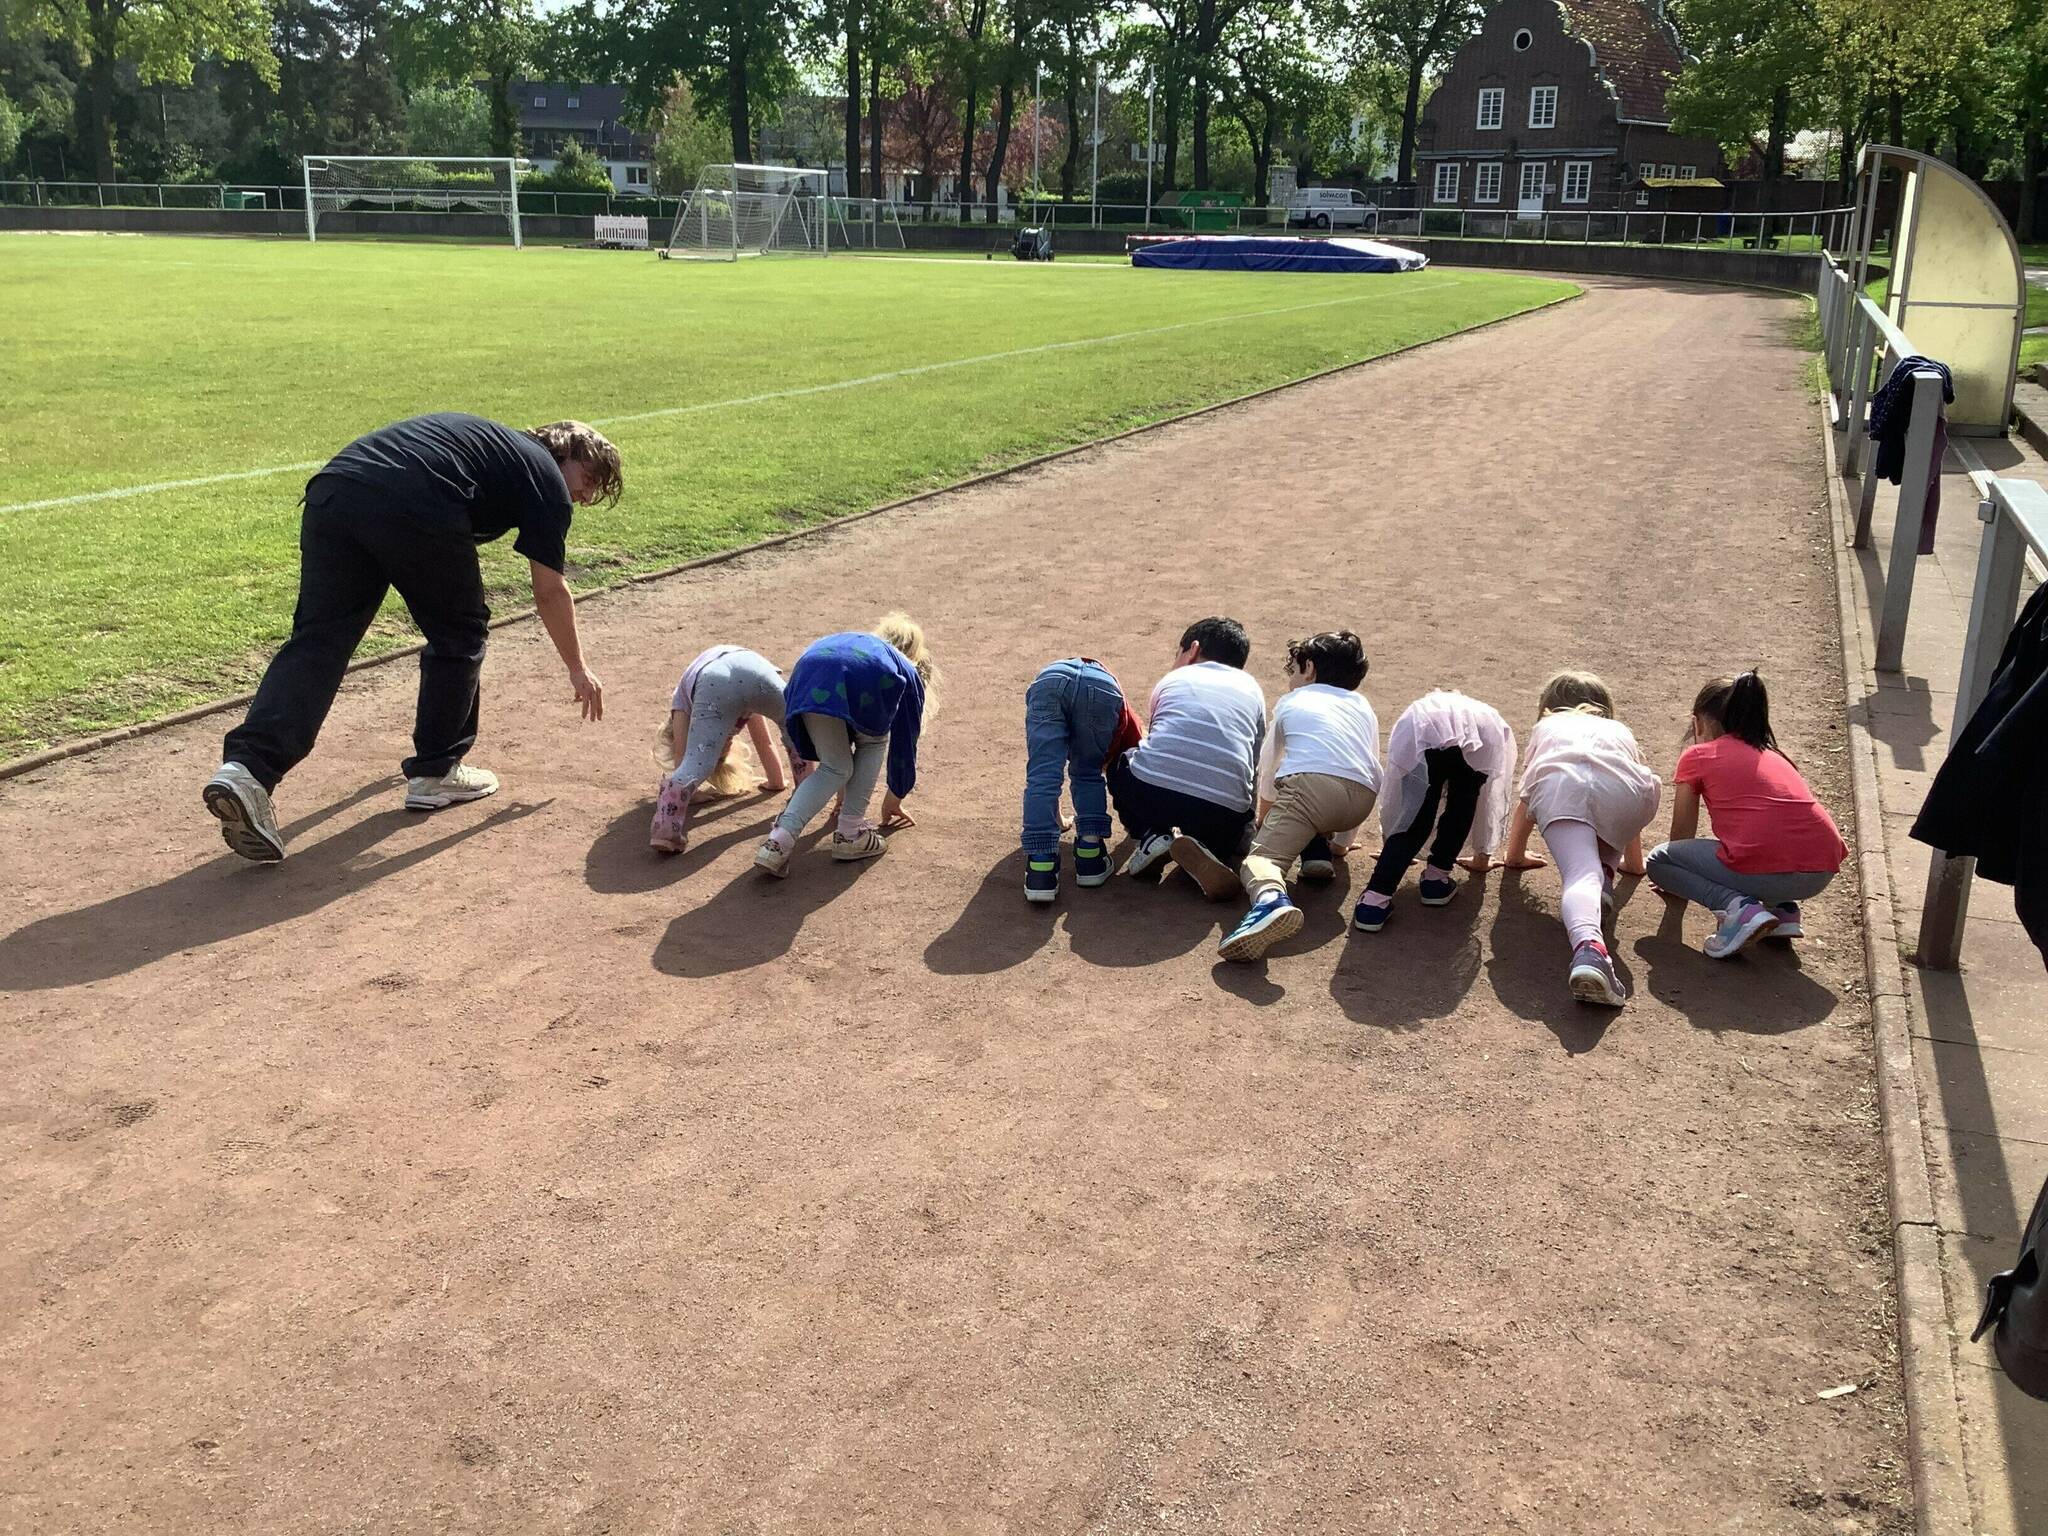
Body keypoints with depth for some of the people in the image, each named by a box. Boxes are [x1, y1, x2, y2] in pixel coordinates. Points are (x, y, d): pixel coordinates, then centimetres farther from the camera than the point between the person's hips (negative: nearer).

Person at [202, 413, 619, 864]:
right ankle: (434, 773, 24)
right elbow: (550, 592, 21)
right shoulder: (546, 476, 18)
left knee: (318, 640, 3)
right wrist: (579, 670, 35)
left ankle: (246, 767, -13)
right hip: (415, 508, -7)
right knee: (459, 635, 15)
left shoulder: (493, 442, 39)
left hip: (333, 486, 7)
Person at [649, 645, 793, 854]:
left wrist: (688, 793, 37)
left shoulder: (681, 699, 41)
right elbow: (765, 743, 54)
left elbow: (681, 755, 29)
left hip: (713, 685, -2)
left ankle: (666, 829, -30)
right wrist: (776, 781, 67)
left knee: (694, 763, -10)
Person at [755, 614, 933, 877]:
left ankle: (780, 839, 1)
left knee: (833, 767, 20)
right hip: (867, 679, -4)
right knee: (873, 743, 28)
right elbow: (904, 745, 40)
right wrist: (894, 801, 54)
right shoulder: (910, 675, 37)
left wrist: (843, 792, 67)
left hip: (809, 674, 4)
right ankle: (850, 833, 19)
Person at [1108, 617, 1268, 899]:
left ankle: (1150, 837, 8)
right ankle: (1195, 852, -1)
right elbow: (1254, 765, 29)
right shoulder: (1252, 689, 25)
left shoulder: (1172, 679, 24)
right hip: (1224, 810, 0)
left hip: (1150, 793, 0)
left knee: (1120, 761, 34)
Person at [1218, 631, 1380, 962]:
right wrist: (1341, 840, 49)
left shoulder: (1290, 702, 27)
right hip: (1362, 799, 4)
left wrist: (1265, 828, 50)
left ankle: (1270, 899, -50)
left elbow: (1267, 775, 33)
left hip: (1310, 782, -4)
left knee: (1262, 854, -16)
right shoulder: (1363, 707, 35)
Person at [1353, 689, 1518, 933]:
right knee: (1462, 806, 27)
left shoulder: (1416, 713, 47)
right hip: (1482, 736, 0)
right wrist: (1481, 856, 60)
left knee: (1413, 821, 10)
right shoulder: (1487, 714, 47)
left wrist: (1388, 843, 64)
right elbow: (1489, 803, 50)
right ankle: (1436, 877, 24)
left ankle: (1375, 899, -3)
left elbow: (1390, 797, 51)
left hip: (1421, 735, 0)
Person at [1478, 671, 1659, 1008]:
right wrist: (1633, 862, 67)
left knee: (1582, 873, -18)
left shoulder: (1545, 728, 42)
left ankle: (1589, 947, -49)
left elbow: (1526, 801, 48)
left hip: (1559, 782, -1)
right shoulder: (1621, 731, 45)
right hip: (1623, 787, 2)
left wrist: (1515, 855, 61)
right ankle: (1604, 874, 2)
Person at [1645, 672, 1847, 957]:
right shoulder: (1775, 754, 28)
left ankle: (1738, 907, -7)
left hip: (1766, 872, -6)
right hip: (1822, 873, 6)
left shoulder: (1697, 756, 12)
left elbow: (1682, 835, 21)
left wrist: (1677, 882, 42)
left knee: (1658, 862, 15)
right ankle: (1784, 909, 15)